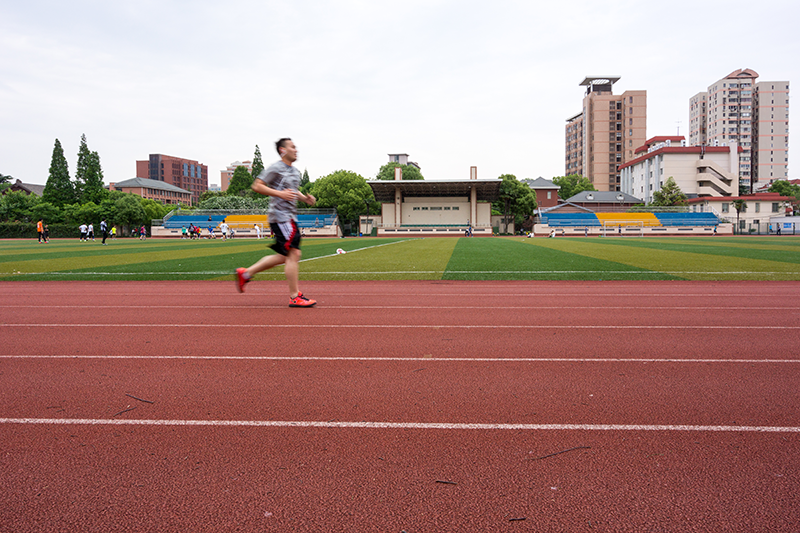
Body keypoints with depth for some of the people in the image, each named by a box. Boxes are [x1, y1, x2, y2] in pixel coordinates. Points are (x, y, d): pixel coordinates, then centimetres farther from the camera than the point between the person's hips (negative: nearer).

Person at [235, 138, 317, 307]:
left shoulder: (295, 171, 19)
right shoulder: (275, 168, -8)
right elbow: (257, 186, -11)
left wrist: (304, 198, 12)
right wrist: (280, 194, -20)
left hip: (290, 217, 10)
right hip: (280, 216, -10)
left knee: (285, 256, 13)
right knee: (293, 254, -11)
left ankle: (246, 273, 23)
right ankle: (294, 296, -4)